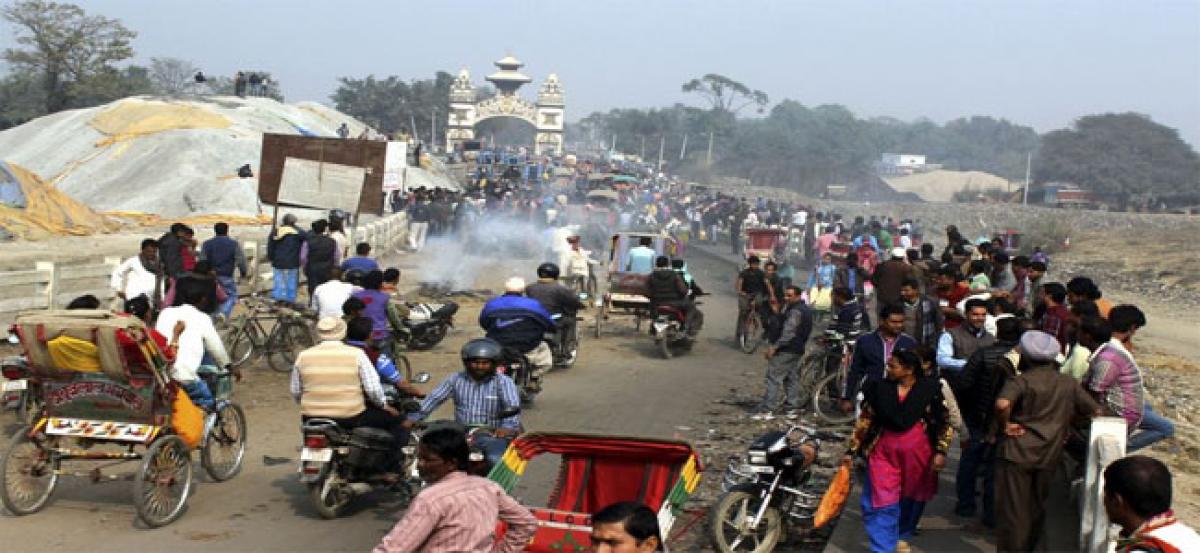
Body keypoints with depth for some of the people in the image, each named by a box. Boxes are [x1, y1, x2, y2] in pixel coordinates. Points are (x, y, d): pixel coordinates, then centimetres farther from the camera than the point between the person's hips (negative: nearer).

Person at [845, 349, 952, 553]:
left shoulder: (930, 389, -8)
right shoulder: (879, 387, -5)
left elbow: (945, 423, -2)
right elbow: (864, 420, 2)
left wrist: (941, 452, -9)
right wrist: (852, 449, 3)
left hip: (918, 452, 0)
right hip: (884, 450, 0)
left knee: (911, 499, 17)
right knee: (882, 502, -6)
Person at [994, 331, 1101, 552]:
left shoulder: (1021, 381, -11)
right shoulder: (1069, 384, 5)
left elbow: (1002, 404, -30)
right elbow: (1095, 411, 10)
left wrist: (1004, 426, -13)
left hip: (1016, 453, -5)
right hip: (1049, 457, 5)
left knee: (1012, 510, 2)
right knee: (1036, 508, 19)